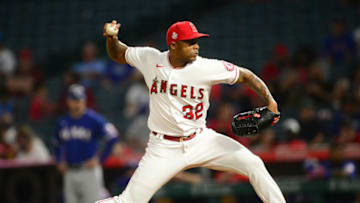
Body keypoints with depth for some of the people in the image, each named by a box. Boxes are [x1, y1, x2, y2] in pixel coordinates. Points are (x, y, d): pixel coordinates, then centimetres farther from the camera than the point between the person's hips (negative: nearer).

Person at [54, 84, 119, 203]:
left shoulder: (94, 119, -8)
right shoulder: (62, 122, 10)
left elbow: (113, 137, -14)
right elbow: (58, 144, 26)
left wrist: (99, 159, -14)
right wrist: (59, 161, 11)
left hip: (89, 172, -5)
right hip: (69, 174, 6)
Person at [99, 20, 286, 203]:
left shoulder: (208, 68, -12)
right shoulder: (150, 59, -6)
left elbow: (246, 76, -2)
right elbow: (118, 54, 11)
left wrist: (269, 100, -15)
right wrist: (112, 39, -10)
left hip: (201, 140, 1)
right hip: (164, 148, -1)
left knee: (253, 164, -12)